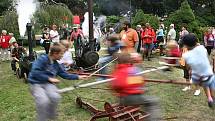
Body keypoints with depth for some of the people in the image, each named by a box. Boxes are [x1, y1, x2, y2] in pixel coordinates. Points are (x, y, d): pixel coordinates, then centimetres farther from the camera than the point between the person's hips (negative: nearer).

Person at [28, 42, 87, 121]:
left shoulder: (56, 64, 8)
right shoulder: (42, 59, -14)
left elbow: (65, 74, 17)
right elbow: (35, 72, -23)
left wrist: (78, 77, 12)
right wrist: (50, 78, -21)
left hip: (48, 84, 5)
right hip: (36, 84, -5)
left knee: (55, 97, -26)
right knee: (43, 101, -31)